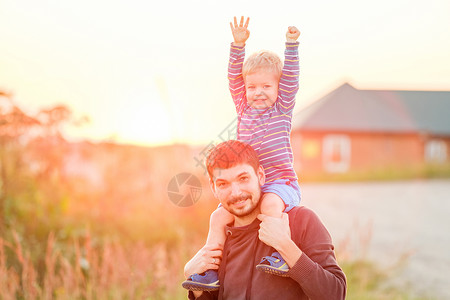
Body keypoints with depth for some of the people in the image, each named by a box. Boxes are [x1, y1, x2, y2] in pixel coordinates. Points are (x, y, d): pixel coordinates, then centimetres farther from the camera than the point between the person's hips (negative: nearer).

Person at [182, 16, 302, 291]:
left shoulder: (282, 108, 4)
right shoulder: (244, 109, 14)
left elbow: (291, 78, -6)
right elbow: (234, 77, 8)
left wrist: (292, 45, -14)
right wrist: (239, 44, -2)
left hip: (281, 181, -5)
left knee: (270, 204, -37)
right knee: (219, 217, -10)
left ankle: (281, 256, -31)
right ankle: (210, 271, -6)